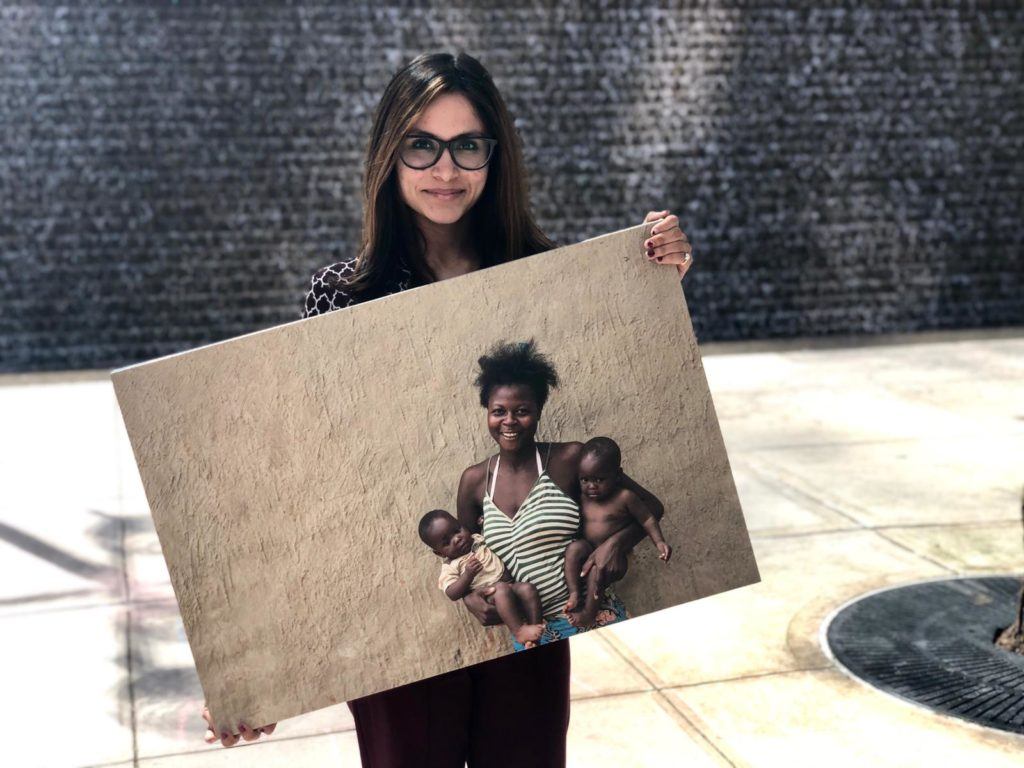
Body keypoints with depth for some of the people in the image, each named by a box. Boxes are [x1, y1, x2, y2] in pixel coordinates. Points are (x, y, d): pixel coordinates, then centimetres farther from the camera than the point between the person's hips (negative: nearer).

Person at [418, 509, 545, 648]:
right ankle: (518, 631, -36)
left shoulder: (479, 539, 17)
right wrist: (467, 575, -23)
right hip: (487, 597, -5)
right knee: (502, 589, -35)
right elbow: (452, 594, -11)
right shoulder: (450, 567, 1)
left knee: (528, 588, -24)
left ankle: (536, 629, -26)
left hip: (510, 585, 5)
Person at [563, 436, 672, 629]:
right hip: (588, 550, 4)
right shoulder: (582, 498, 6)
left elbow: (647, 519, -6)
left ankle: (589, 612, -23)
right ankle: (574, 594, -26)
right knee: (574, 548, -26)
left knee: (598, 565, -33)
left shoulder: (624, 497, -8)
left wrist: (659, 542, -20)